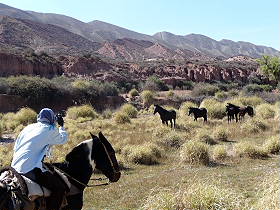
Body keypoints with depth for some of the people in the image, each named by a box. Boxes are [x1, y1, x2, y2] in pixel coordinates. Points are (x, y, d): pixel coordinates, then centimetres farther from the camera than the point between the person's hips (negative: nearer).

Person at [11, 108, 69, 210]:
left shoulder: (27, 128, 17)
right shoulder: (50, 130, -1)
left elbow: (15, 148, 21)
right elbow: (63, 139, 17)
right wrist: (61, 126, 32)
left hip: (15, 167, 8)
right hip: (31, 170, -8)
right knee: (60, 187, -4)